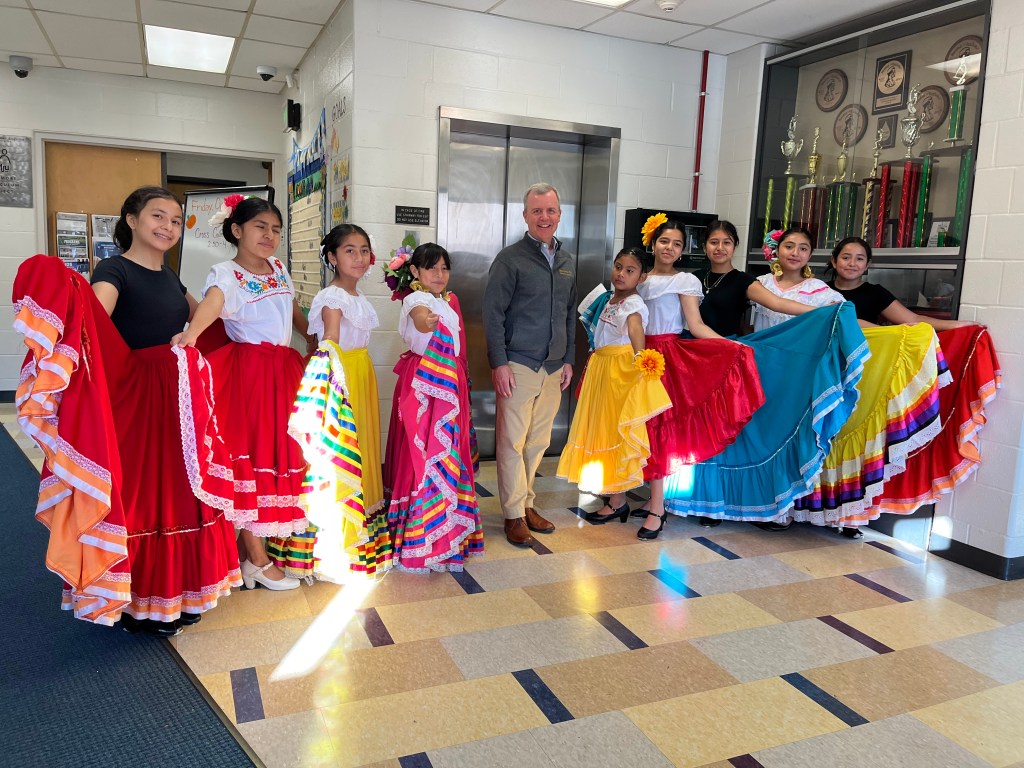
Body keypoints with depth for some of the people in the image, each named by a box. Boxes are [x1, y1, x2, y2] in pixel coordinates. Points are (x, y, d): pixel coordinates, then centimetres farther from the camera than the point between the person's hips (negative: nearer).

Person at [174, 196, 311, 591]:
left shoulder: (278, 269, 12)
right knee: (250, 453, -3)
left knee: (282, 451, 10)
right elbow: (212, 302, -30)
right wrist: (192, 332, -49)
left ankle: (272, 538, 24)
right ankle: (256, 558, 5)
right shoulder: (225, 273, -9)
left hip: (284, 371, 7)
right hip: (248, 373, -7)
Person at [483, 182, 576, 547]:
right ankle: (514, 514, 9)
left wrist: (568, 359, 14)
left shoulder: (567, 261, 14)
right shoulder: (510, 258, -5)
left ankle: (527, 504, 23)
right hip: (518, 365, -5)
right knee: (512, 441, 0)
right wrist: (499, 363, -13)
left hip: (553, 367, 6)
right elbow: (493, 313, -8)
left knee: (538, 442, 11)